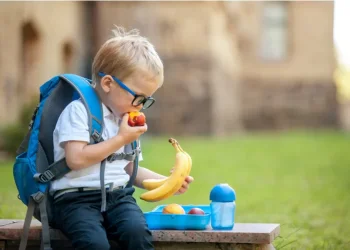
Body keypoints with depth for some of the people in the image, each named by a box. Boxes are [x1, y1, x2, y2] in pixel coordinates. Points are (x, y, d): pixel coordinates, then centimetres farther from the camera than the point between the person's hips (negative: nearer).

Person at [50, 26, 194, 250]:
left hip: (118, 195, 6)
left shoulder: (126, 120, 20)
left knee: (138, 232, -27)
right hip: (77, 197, -5)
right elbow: (76, 159, -17)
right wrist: (120, 139, -9)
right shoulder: (79, 111, -5)